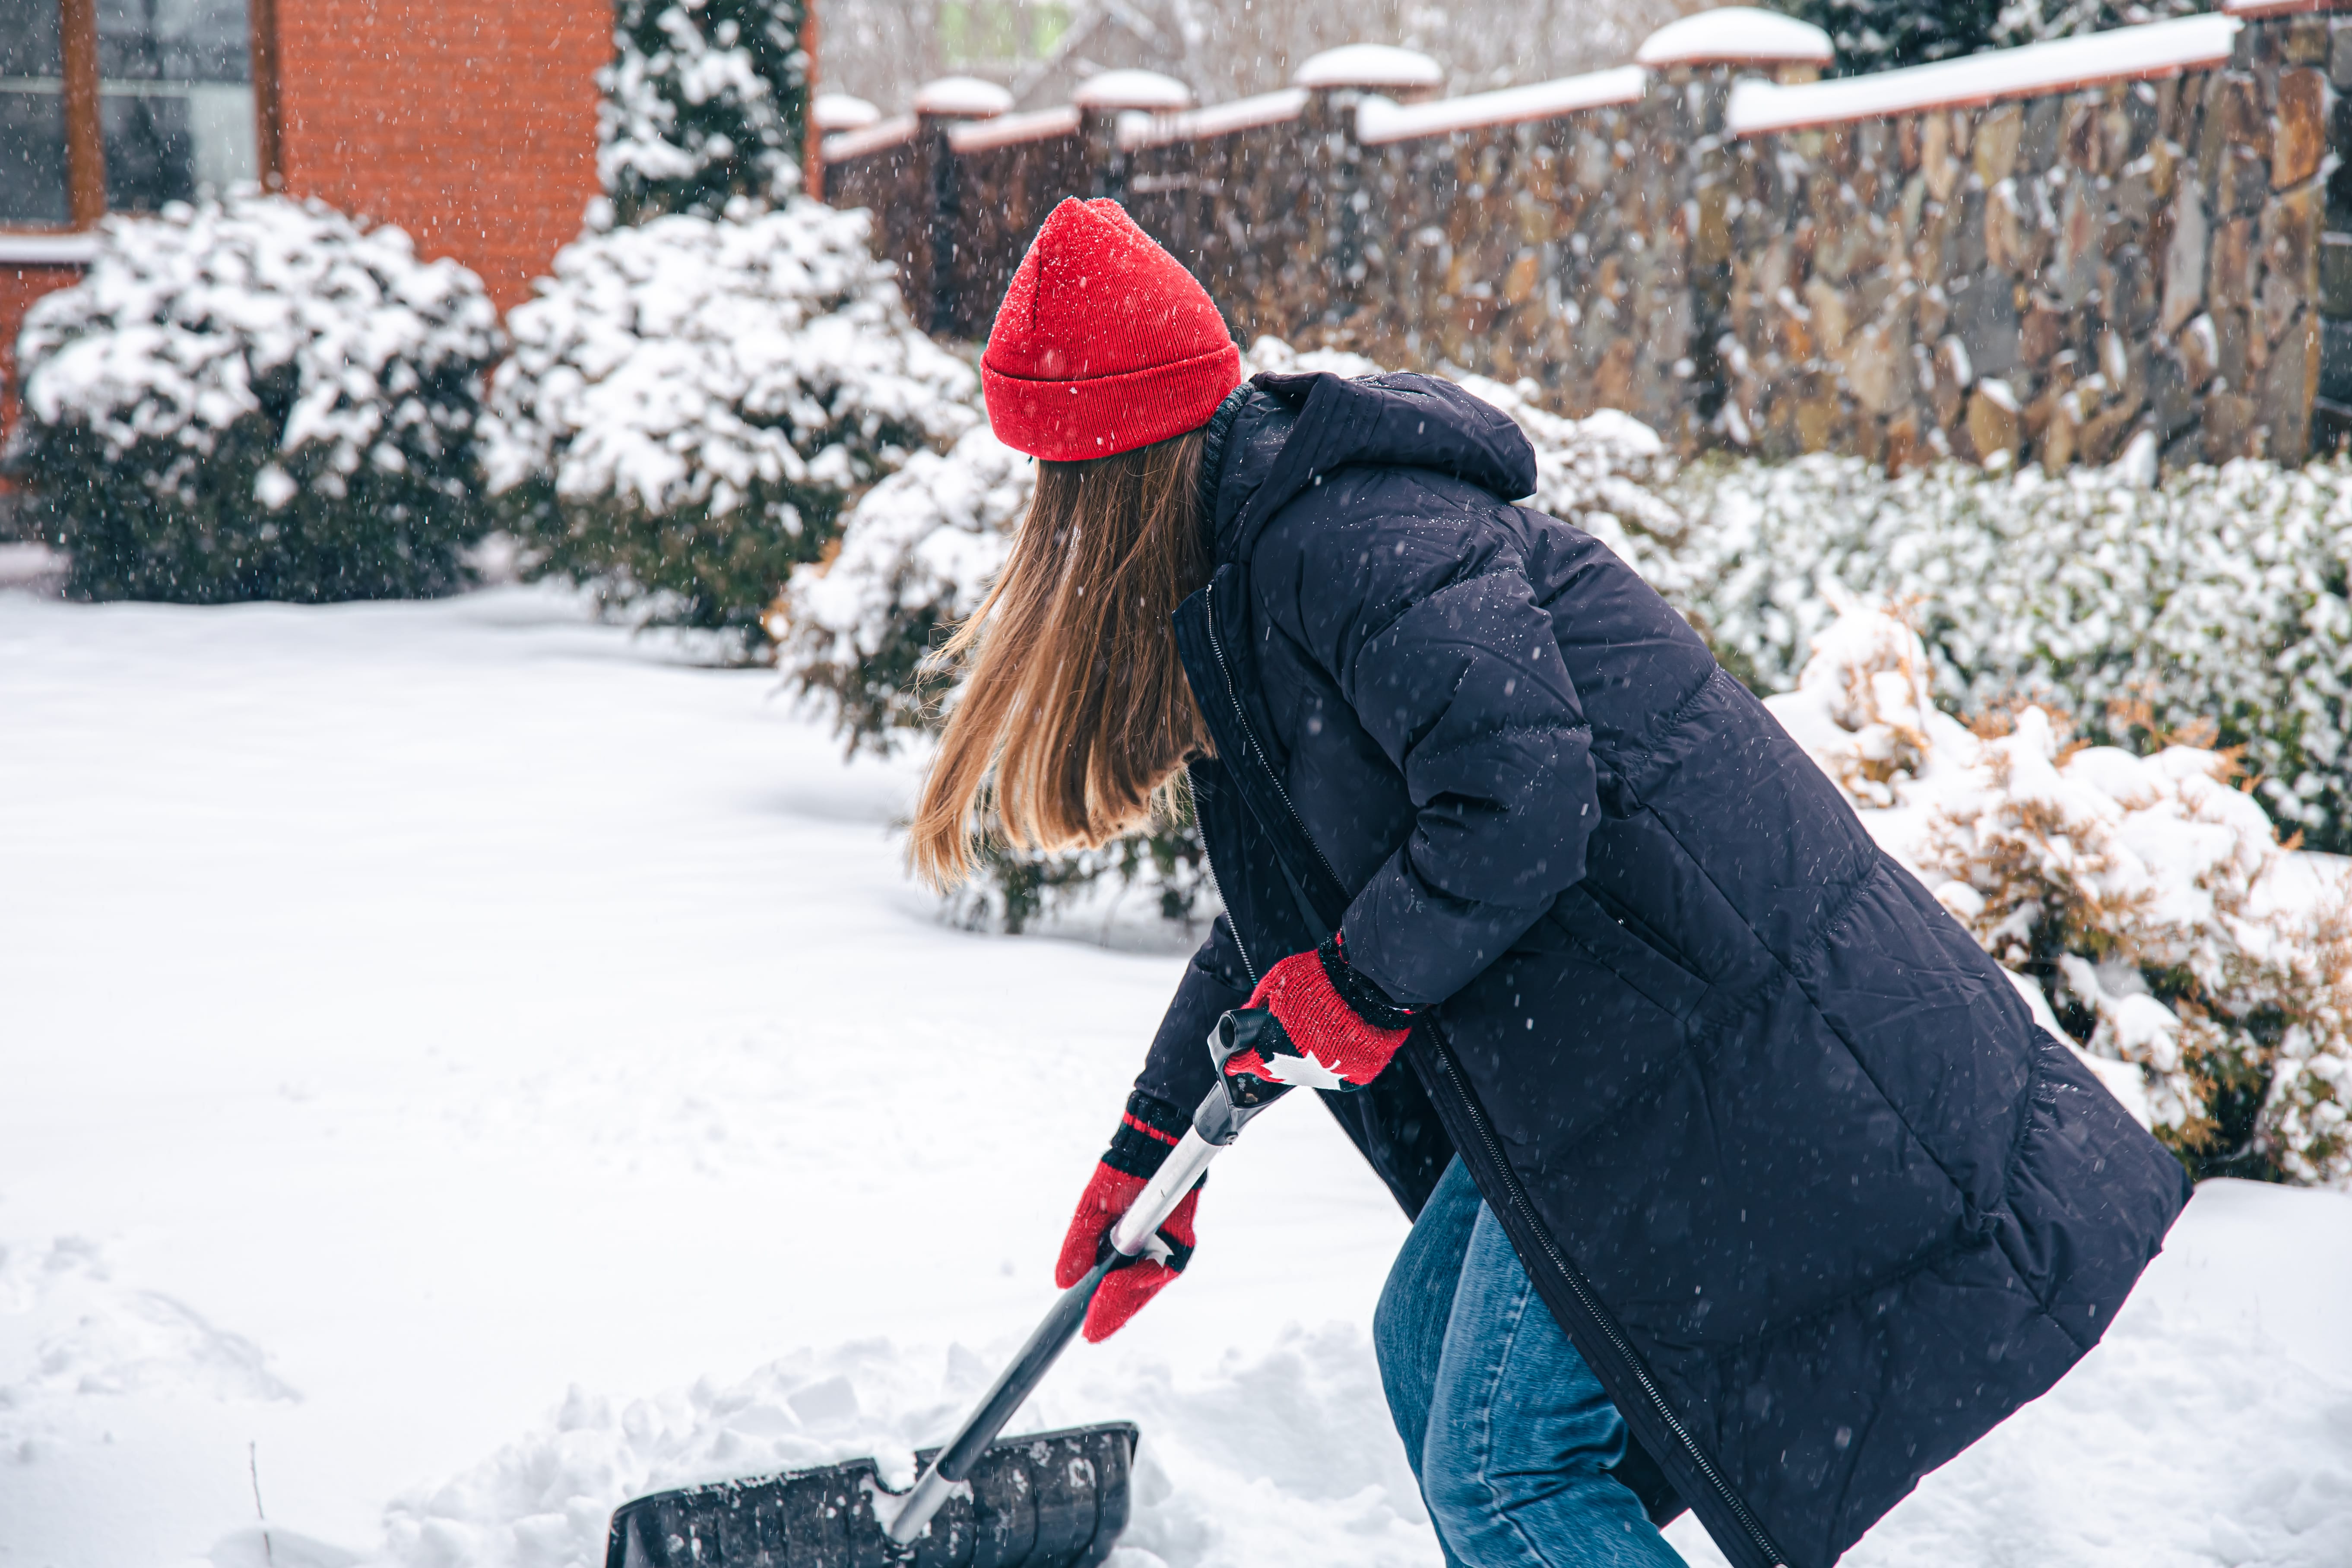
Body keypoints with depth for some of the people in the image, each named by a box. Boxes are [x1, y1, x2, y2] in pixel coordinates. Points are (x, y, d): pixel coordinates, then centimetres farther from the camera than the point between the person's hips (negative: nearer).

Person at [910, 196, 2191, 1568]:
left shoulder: (1347, 533, -18)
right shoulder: (1258, 552, 16)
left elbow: (1518, 808, -29)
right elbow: (1285, 912, 23)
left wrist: (1355, 986, -13)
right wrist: (1155, 1143, 23)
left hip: (1696, 1018, -11)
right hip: (1607, 1030, 11)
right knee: (1428, 1350, 19)